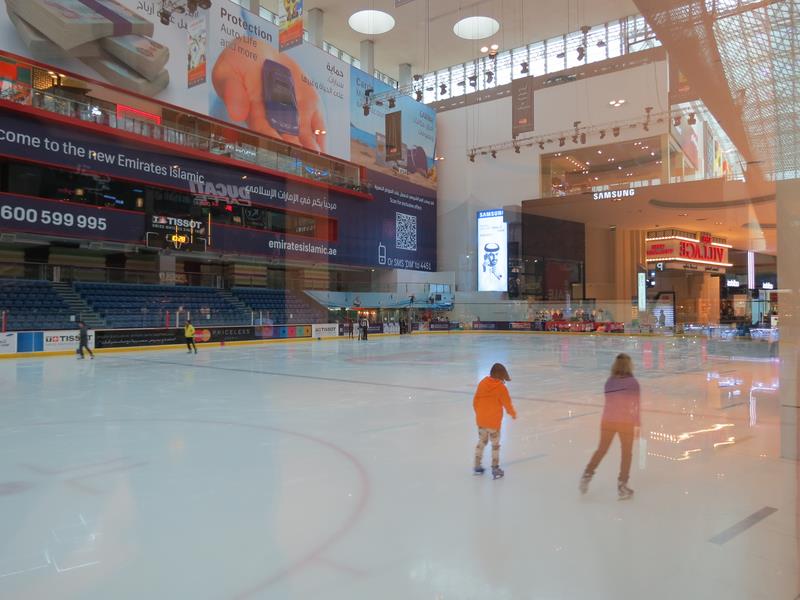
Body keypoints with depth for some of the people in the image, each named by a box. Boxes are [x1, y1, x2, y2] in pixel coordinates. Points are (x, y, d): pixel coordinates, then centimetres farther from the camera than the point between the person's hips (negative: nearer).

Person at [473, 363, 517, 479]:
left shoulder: (482, 383, 1)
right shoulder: (500, 387, -15)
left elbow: (475, 401, 7)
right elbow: (507, 403, -7)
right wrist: (513, 413, 13)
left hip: (481, 420, 5)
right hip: (494, 421, -5)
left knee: (481, 441, 19)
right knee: (495, 444, 8)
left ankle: (477, 466, 24)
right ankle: (495, 469, 14)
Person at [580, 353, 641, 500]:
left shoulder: (609, 382, 4)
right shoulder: (633, 382, -7)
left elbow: (609, 403, 8)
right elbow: (635, 405, -8)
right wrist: (637, 424, -4)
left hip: (608, 420, 3)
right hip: (625, 422, -3)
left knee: (601, 450, 19)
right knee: (626, 453, 13)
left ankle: (587, 475, 17)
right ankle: (622, 485, 15)